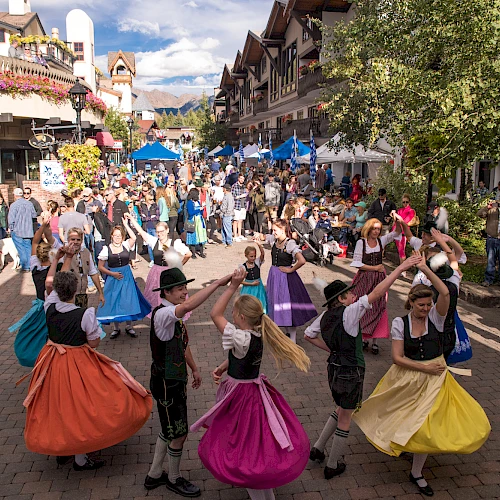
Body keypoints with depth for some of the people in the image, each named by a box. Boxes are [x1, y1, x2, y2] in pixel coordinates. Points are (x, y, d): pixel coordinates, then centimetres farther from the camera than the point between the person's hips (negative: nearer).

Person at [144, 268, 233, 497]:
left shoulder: (175, 314, 3)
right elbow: (188, 305, -49)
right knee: (179, 433, 7)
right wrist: (218, 283, -51)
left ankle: (154, 475, 40)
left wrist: (194, 369, 22)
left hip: (176, 379, 9)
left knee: (170, 430, 22)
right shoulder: (162, 314, -27)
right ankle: (174, 479, 32)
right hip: (166, 383, -9)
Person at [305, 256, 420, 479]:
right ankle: (332, 466, 23)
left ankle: (317, 448, 30)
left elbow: (308, 335, 12)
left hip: (334, 369, 7)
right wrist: (400, 268, -27)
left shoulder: (325, 316, 0)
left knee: (341, 411, 28)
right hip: (351, 372, -7)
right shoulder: (348, 313, -22)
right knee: (345, 419, 10)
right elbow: (376, 293, -27)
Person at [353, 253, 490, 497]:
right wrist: (425, 367, -16)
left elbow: (445, 293, -28)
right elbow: (397, 358, -11)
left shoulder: (435, 317, -9)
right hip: (407, 378, 0)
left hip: (434, 378, 0)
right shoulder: (400, 323, -9)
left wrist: (425, 269, -28)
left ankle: (417, 473, 21)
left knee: (425, 424, 2)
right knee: (406, 419, 12)